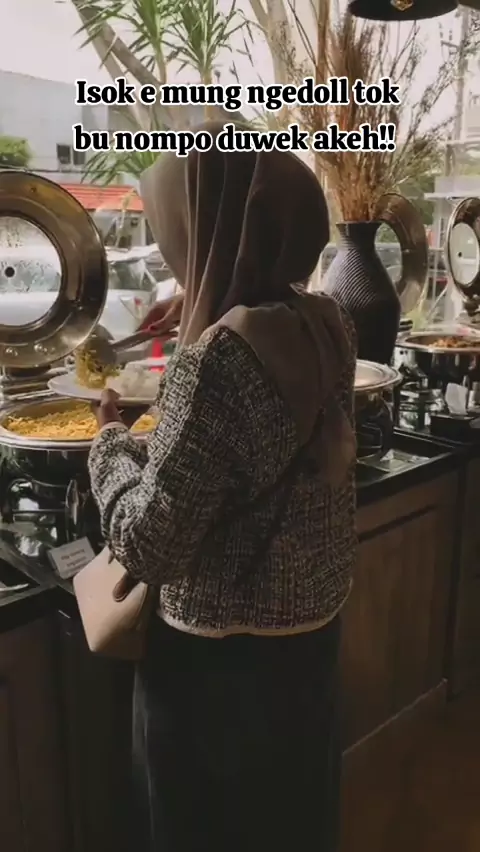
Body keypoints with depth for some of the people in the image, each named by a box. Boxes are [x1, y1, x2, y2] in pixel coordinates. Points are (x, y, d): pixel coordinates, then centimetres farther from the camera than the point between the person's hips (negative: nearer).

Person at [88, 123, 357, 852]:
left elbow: (151, 545, -26)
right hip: (313, 626, 7)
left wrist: (111, 441, -9)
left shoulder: (219, 356, -29)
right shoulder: (326, 322, -5)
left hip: (223, 655, -7)